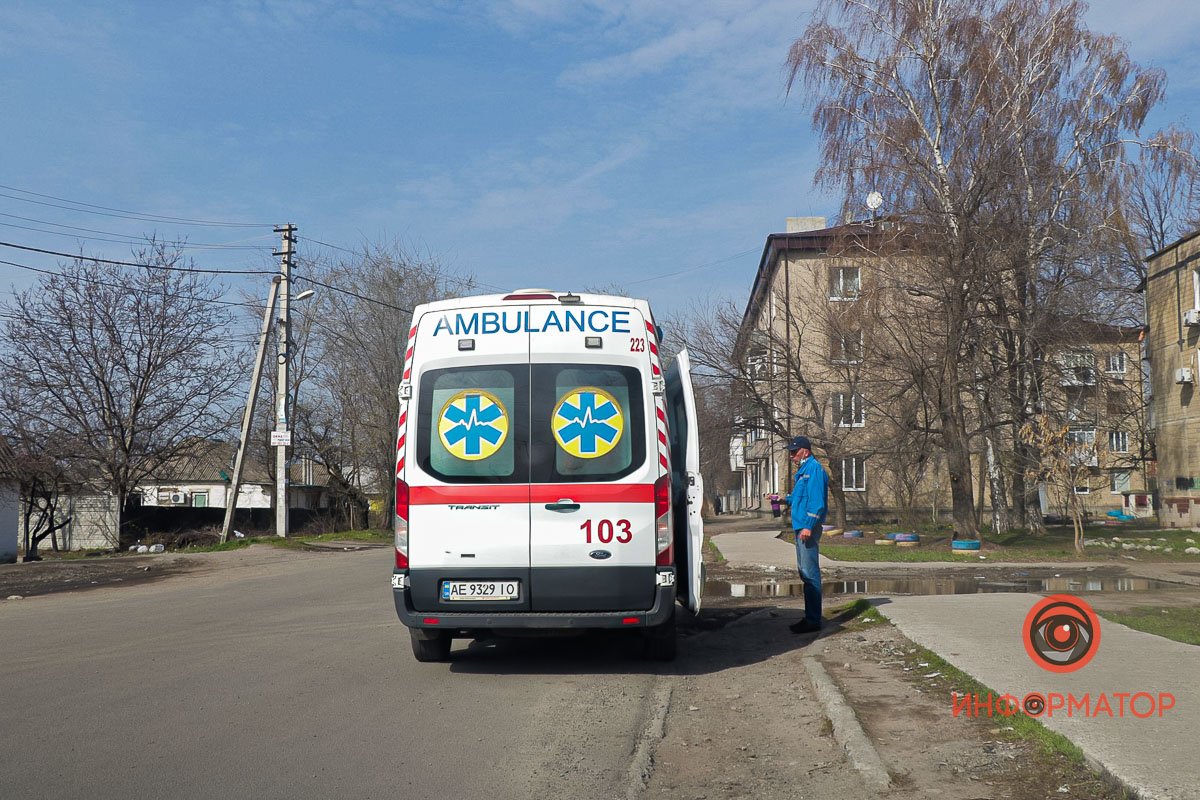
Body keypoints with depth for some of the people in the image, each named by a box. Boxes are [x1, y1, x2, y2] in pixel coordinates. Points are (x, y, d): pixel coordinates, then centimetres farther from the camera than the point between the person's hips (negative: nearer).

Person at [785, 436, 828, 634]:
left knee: (810, 573, -9)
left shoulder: (814, 469, -12)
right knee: (805, 572, 15)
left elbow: (816, 501, -19)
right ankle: (812, 616, 22)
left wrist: (808, 526, -24)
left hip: (808, 528, -11)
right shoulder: (802, 471, 19)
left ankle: (813, 620, -7)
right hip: (800, 527, 11)